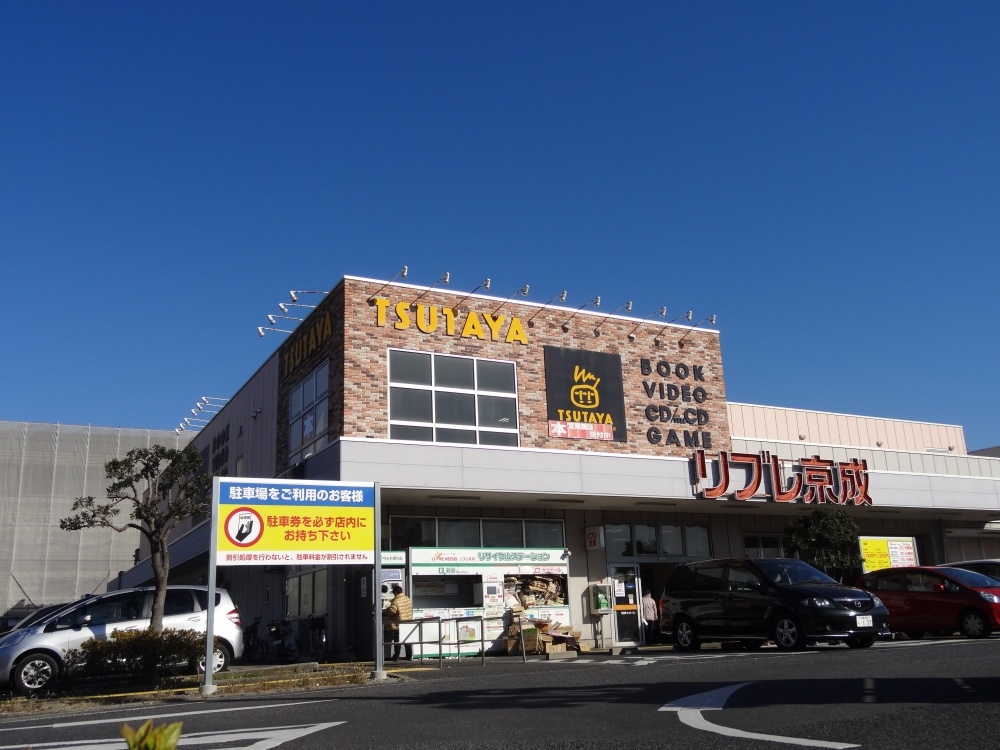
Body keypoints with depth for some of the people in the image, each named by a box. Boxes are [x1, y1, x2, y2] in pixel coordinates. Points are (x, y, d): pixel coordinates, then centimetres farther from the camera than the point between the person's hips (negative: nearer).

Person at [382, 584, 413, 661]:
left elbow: (391, 611, -21)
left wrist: (383, 611, -2)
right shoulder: (408, 599, 6)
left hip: (398, 626, -7)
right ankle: (409, 656, 16)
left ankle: (396, 657, 6)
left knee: (397, 641, 3)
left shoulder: (396, 601, -17)